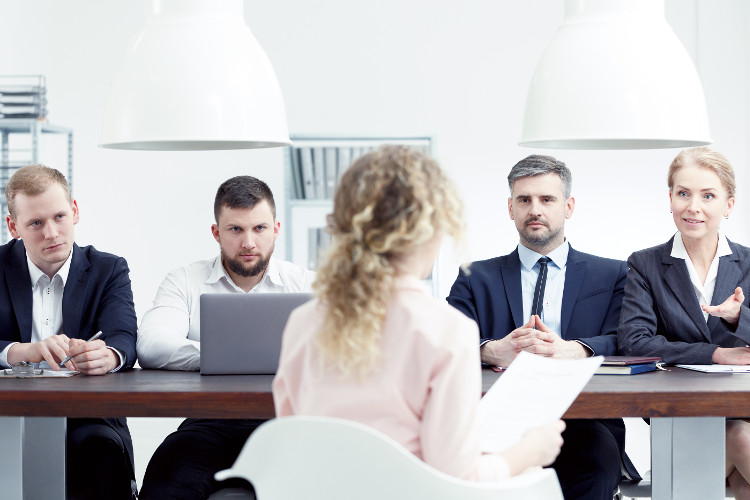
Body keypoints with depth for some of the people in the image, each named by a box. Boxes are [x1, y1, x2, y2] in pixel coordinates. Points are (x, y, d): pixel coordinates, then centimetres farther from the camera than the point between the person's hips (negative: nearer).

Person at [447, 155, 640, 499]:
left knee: (599, 451, -36)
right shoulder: (475, 279, 21)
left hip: (582, 422, 1)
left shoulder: (611, 276, 19)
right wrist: (493, 351, -21)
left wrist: (570, 351, -22)